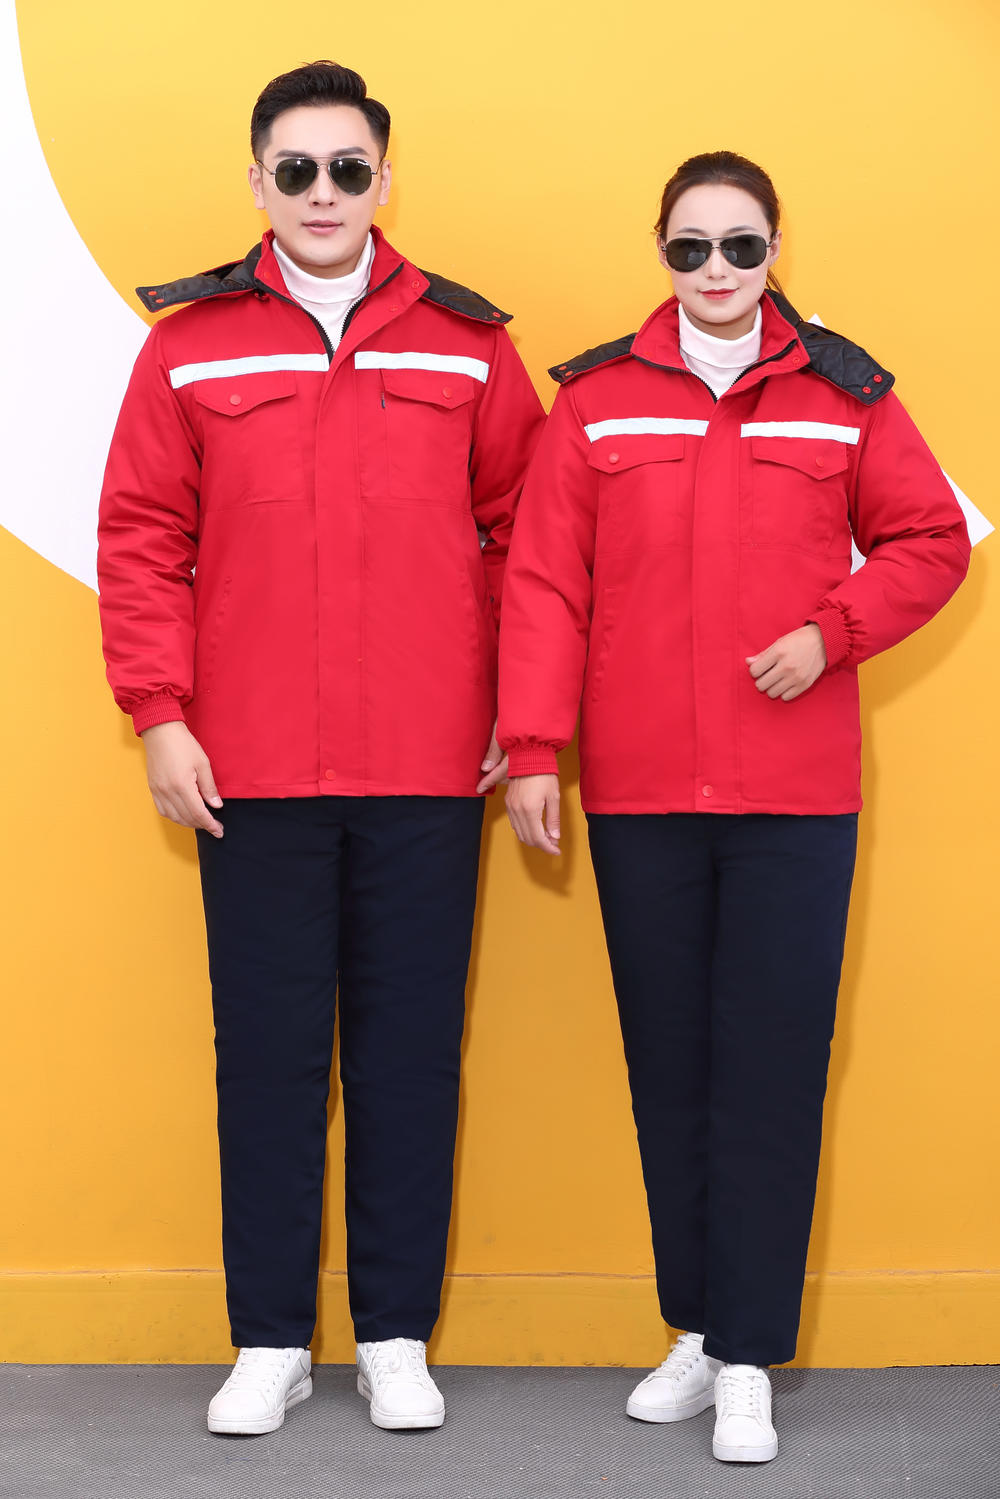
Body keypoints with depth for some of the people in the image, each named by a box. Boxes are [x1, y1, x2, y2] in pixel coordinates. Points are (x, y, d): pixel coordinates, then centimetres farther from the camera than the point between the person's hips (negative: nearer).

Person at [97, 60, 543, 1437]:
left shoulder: (466, 345, 6)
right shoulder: (192, 346, 5)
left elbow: (524, 531, 9)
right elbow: (142, 539, 4)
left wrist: (523, 712, 3)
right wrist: (160, 715, -3)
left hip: (428, 770, 0)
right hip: (251, 769, 0)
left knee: (410, 1048, 6)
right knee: (268, 1050, 6)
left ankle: (396, 1335, 18)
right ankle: (270, 1341, 16)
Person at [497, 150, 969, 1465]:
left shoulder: (845, 395, 5)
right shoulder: (595, 399, 5)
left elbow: (931, 541, 10)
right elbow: (545, 582, 2)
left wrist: (833, 630, -6)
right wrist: (533, 747, -5)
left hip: (795, 794, -1)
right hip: (639, 795, 1)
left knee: (772, 1069, -2)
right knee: (670, 1065, 8)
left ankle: (750, 1359, 5)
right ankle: (697, 1331, 20)